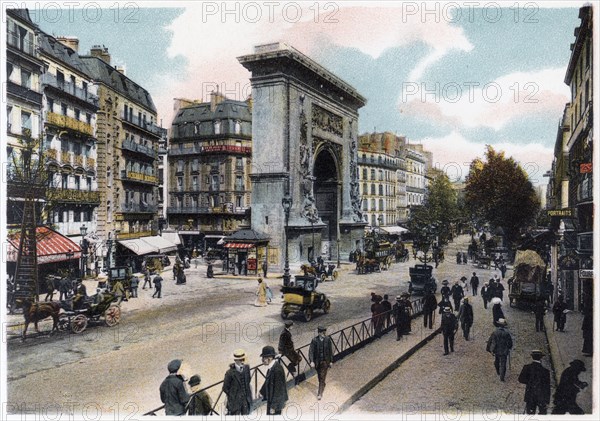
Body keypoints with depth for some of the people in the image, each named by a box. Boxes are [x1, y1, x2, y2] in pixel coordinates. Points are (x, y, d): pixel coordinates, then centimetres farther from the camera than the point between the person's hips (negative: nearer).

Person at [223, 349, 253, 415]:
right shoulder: (230, 373, -22)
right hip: (235, 402, -5)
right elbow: (225, 388, -10)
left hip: (246, 400, 5)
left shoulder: (247, 368, -7)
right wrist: (233, 396, -4)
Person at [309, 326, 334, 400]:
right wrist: (311, 361, -23)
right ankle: (322, 386, 47)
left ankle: (320, 393, 4)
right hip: (317, 361, 1)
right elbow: (311, 351, -14)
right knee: (320, 376, 20)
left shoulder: (328, 339, -11)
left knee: (322, 377, -3)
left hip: (325, 361, -1)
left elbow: (330, 351, -1)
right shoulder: (314, 340, -16)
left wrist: (331, 361, 3)